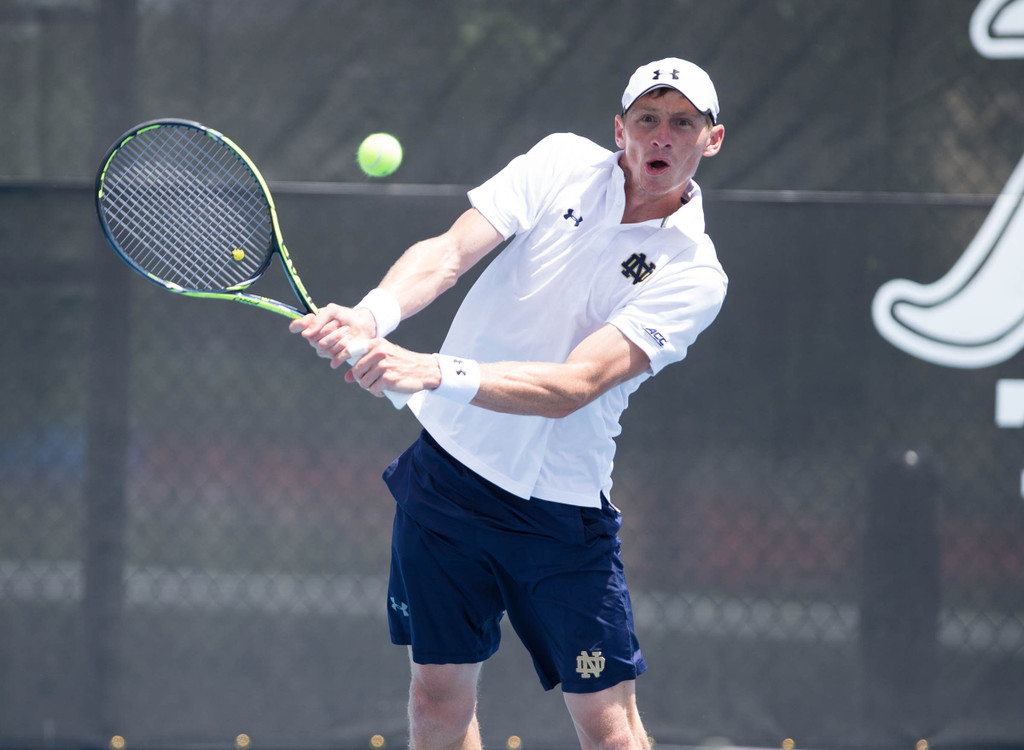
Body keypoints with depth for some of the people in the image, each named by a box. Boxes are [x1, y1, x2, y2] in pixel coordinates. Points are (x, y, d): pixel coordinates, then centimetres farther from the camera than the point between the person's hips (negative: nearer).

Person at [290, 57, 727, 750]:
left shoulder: (694, 275, -12)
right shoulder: (562, 163, -2)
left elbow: (574, 385, -23)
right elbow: (447, 253, -11)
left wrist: (436, 373, -35)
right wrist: (372, 314, -32)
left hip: (561, 509, -2)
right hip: (448, 469, 2)